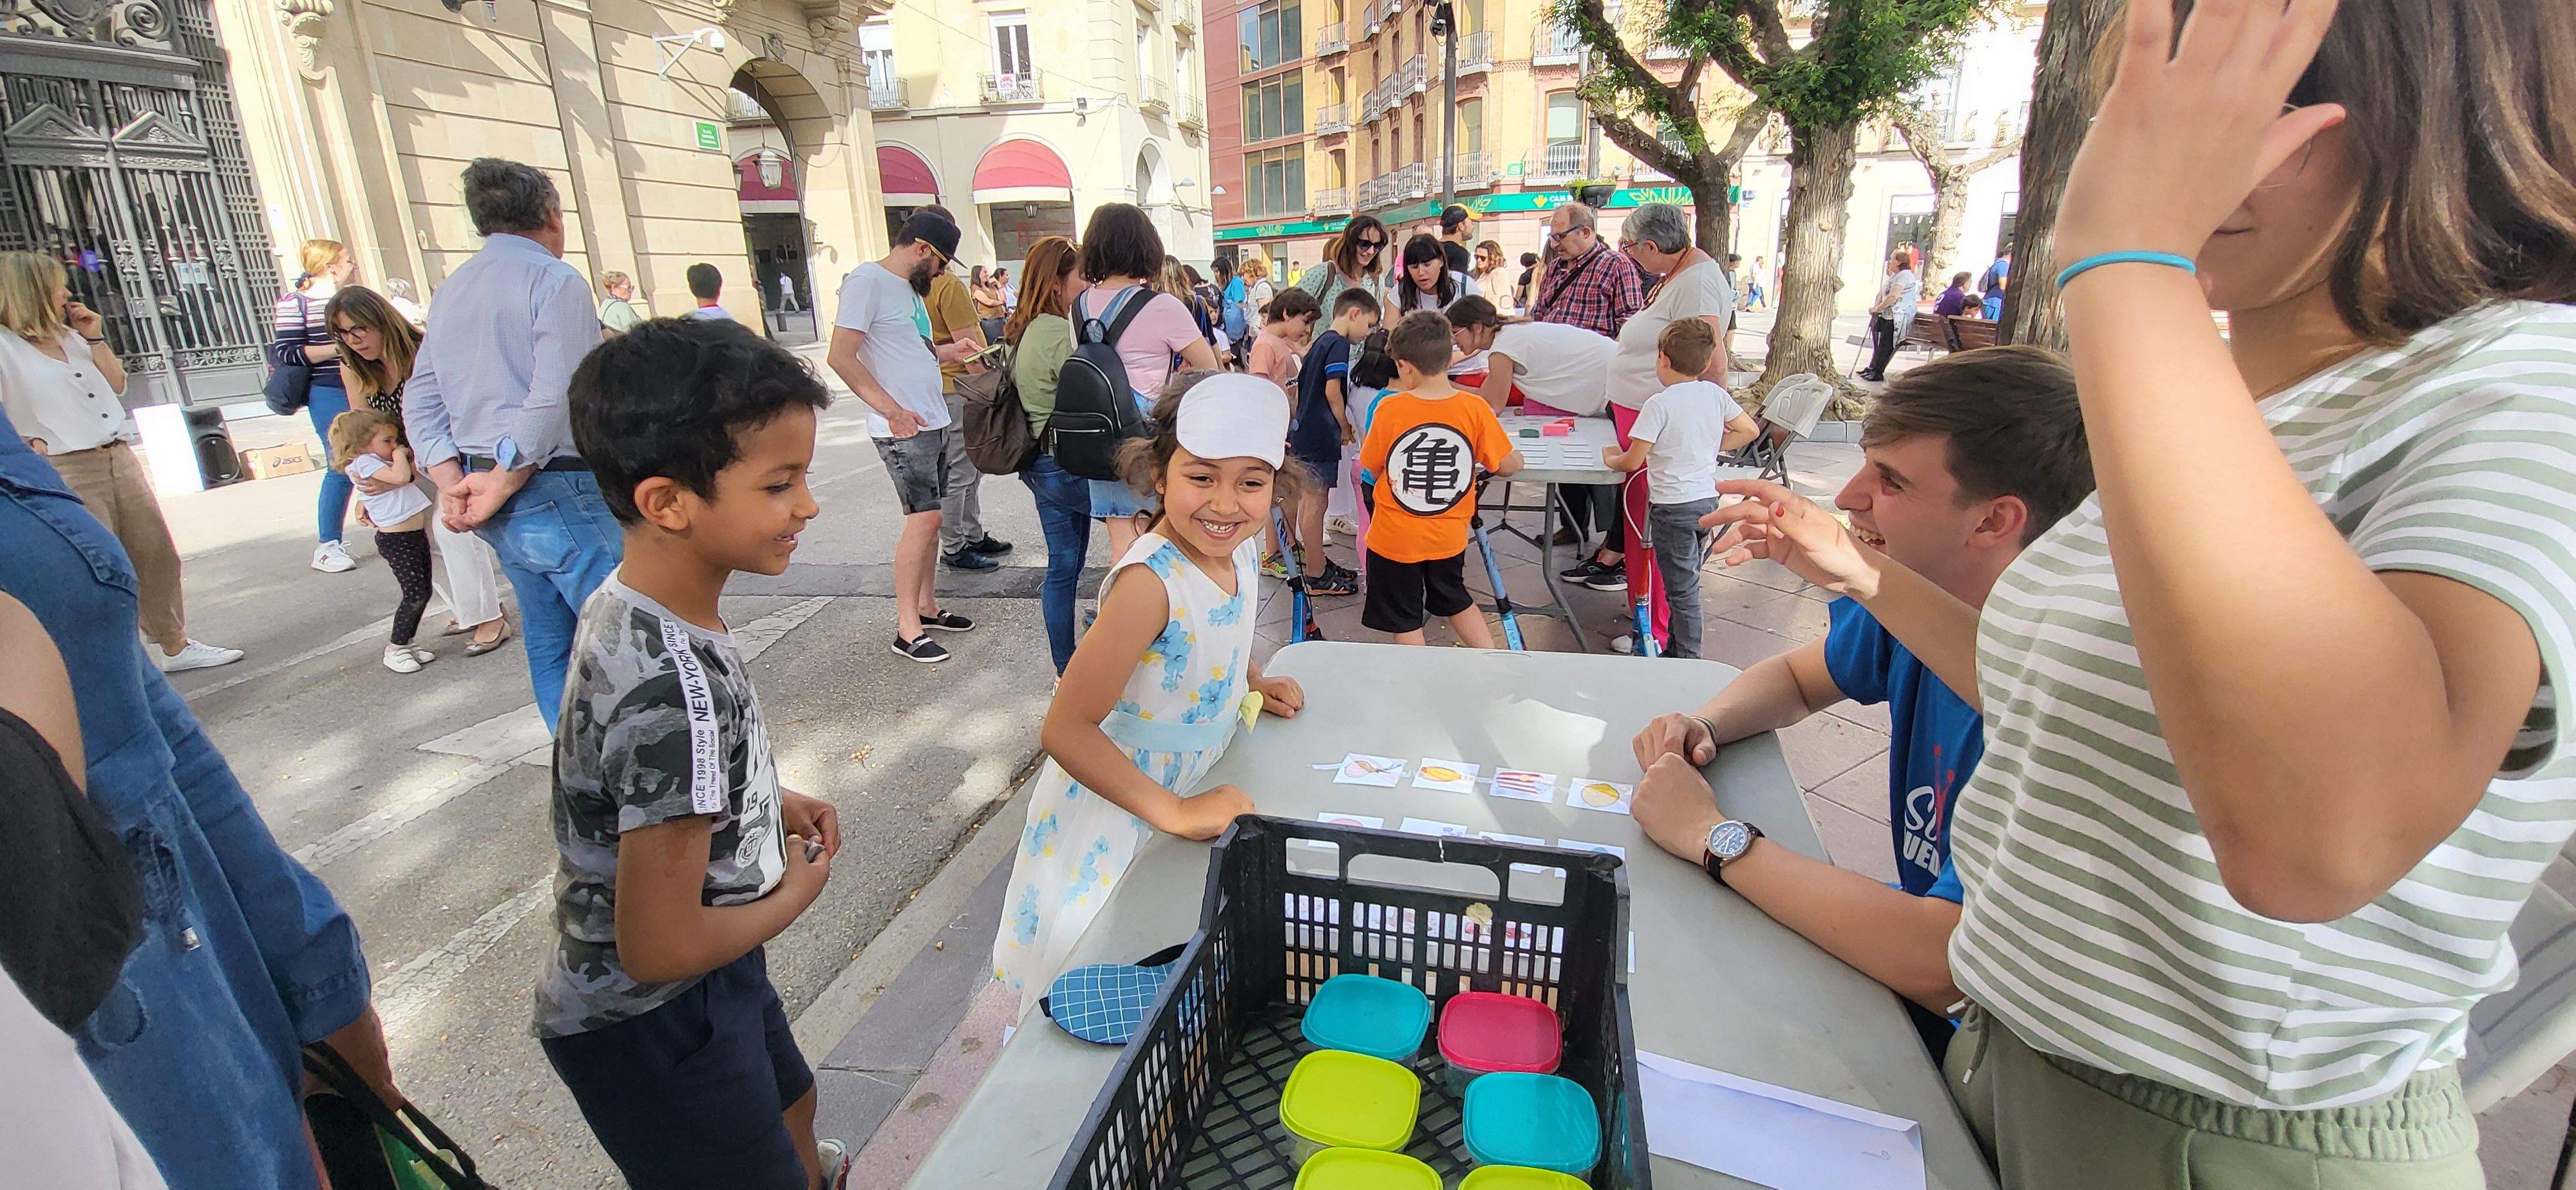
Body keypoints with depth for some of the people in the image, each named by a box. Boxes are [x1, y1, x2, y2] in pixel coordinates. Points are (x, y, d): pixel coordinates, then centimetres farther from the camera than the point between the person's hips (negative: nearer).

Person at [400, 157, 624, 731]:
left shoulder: (450, 291, 17)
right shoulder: (556, 280, -9)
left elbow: (420, 402, 13)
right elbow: (554, 400, -20)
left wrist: (453, 481, 2)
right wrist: (502, 486, -12)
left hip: (500, 504, 9)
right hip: (562, 493, -9)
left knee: (548, 646, 16)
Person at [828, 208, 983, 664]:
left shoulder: (909, 286, 16)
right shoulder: (866, 280, -11)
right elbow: (841, 357, -18)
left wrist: (950, 351, 14)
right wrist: (892, 410, -21)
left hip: (933, 422, 9)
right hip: (903, 429, -9)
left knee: (928, 518, 12)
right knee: (923, 518, -11)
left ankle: (927, 607, 23)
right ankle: (907, 630, -4)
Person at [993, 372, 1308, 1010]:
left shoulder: (1241, 548, -8)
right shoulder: (1150, 582, -33)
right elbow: (1065, 731, -32)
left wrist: (1255, 682, 0)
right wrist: (1178, 813, -31)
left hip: (1195, 790, 7)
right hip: (1118, 808, -7)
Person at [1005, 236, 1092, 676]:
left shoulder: (1023, 331, 12)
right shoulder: (1061, 334, -18)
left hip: (1039, 464, 10)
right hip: (1067, 465, -9)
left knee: (1063, 567, 14)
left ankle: (1065, 668, 22)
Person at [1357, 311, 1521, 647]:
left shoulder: (1389, 408, -17)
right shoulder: (1475, 409, -13)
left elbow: (1373, 469, -5)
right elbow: (1508, 465, -7)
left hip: (1394, 539, -3)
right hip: (1449, 537, 3)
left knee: (1404, 623, 13)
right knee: (1457, 601, 27)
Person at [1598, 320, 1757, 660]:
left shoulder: (1659, 405, -16)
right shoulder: (1715, 394, 2)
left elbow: (1632, 462, -14)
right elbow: (1749, 430, 11)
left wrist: (1611, 458, 6)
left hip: (1672, 507, -7)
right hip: (1708, 500, 7)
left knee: (1681, 588, 2)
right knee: (1686, 581, 18)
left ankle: (1687, 657, 8)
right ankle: (1677, 648, 29)